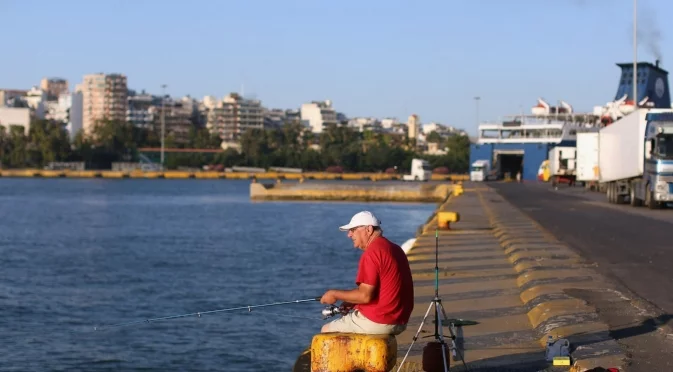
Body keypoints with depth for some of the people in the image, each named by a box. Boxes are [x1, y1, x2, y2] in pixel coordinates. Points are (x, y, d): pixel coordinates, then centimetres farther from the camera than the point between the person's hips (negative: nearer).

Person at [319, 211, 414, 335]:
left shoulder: (372, 252, -17)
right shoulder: (395, 249, 12)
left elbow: (365, 295, -21)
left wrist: (335, 294, -7)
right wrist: (353, 302, 12)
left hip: (377, 321, -9)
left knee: (327, 331, 9)